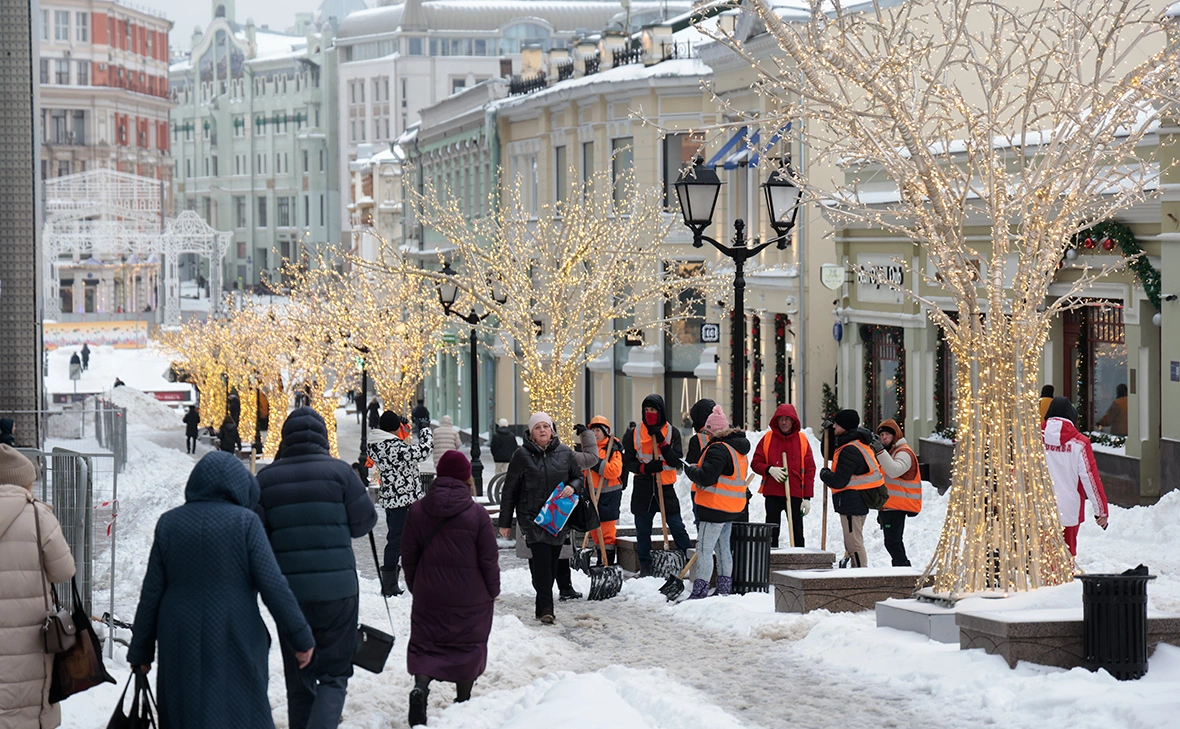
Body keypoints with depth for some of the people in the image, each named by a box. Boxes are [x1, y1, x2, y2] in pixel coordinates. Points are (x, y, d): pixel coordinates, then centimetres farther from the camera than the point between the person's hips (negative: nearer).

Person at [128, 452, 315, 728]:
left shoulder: (168, 524, 4)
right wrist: (301, 639, -2)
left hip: (180, 644, 3)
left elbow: (151, 594, 5)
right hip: (236, 643, -3)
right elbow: (274, 586, -9)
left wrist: (140, 651, 13)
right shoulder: (245, 522, -6)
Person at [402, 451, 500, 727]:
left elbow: (408, 556, 3)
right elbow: (489, 559, -7)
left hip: (429, 597, 2)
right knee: (468, 646, 13)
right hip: (471, 598, -1)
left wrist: (416, 588, 16)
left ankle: (421, 685, -18)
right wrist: (492, 591, 7)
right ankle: (463, 699, 19)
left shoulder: (417, 511, -3)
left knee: (425, 643, 8)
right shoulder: (477, 515, -12)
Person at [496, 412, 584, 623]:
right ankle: (545, 608, -17)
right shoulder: (522, 455, -1)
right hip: (531, 516, -3)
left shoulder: (564, 452, 7)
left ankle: (544, 605, 19)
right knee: (541, 559, -16)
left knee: (553, 562, 7)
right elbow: (510, 490, 3)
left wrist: (573, 487, -6)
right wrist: (505, 522, 3)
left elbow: (579, 476, 19)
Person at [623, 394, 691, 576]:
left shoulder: (672, 432, 1)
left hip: (666, 487, -2)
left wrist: (662, 442, -18)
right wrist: (644, 468, -16)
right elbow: (627, 461, 3)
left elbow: (677, 462, -6)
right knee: (642, 530, 7)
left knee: (677, 527, -4)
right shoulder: (636, 433, 4)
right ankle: (645, 567, 17)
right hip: (643, 488, 2)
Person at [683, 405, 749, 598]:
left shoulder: (718, 449, -18)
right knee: (722, 547, 19)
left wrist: (690, 470, -5)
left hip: (715, 507, -10)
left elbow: (706, 477, -23)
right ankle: (724, 588, 24)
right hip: (731, 508, 10)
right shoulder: (738, 448, 14)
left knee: (704, 549, -9)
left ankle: (700, 591, -12)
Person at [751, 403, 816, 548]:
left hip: (795, 494, -1)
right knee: (771, 533, 5)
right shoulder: (767, 438, 4)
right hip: (772, 494, 1)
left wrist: (807, 497, -3)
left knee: (797, 534, 1)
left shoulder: (802, 440, 3)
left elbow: (810, 470, 2)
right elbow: (755, 463, 7)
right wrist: (769, 470, -15)